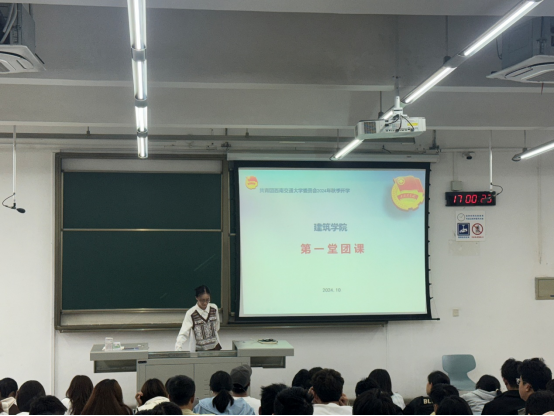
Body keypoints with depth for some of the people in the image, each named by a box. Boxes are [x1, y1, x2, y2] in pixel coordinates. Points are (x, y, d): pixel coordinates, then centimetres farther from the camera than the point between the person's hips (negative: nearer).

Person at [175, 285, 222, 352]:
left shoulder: (214, 308, -4)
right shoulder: (191, 314, -16)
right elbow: (183, 333, -21)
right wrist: (178, 351, -32)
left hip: (214, 347, 4)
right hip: (199, 350, -3)